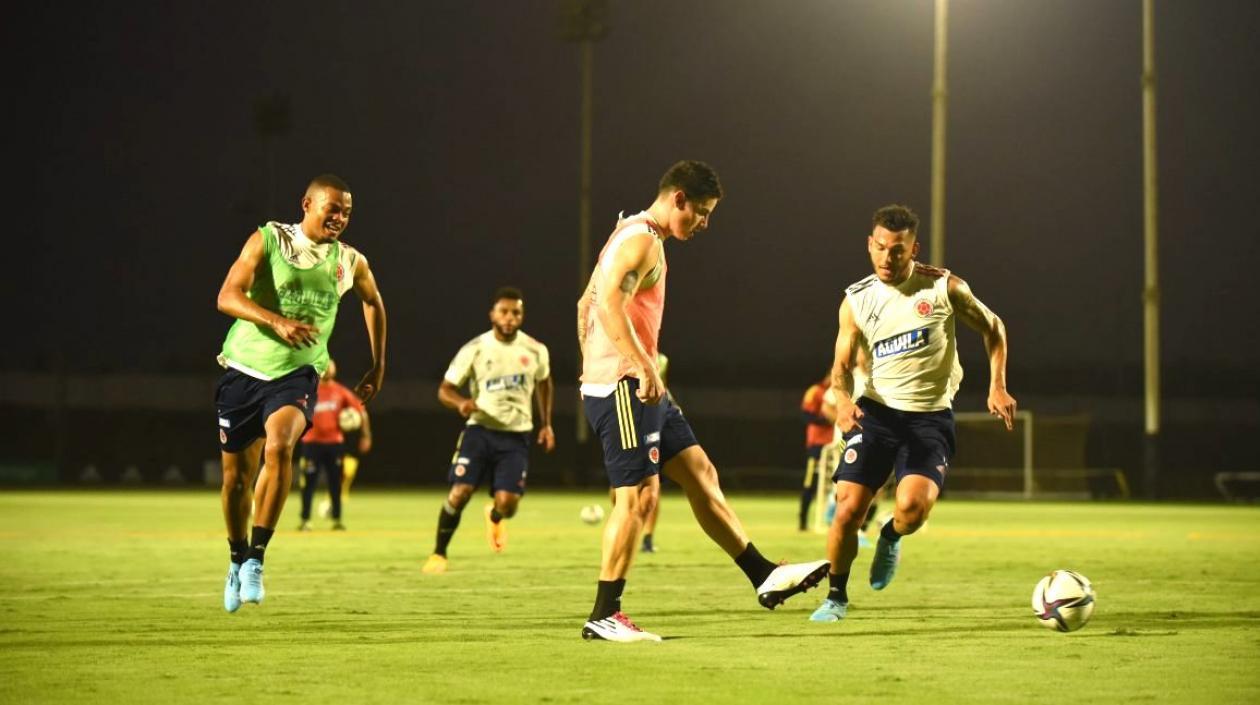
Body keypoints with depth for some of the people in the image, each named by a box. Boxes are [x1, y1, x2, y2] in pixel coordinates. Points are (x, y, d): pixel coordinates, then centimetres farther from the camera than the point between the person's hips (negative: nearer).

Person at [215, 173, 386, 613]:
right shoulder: (267, 241, -8)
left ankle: (256, 560, -23)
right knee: (236, 475, 7)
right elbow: (228, 297, -19)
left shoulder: (350, 263, 2)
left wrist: (378, 366, 23)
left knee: (279, 446, -29)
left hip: (297, 374, 0)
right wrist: (277, 321, -34)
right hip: (245, 369, 0)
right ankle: (237, 561, 32)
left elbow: (373, 302, 24)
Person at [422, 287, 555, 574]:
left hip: (516, 435, 1)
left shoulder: (536, 351, 0)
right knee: (459, 493, -16)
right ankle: (439, 553, 5)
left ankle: (494, 516, 29)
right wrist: (461, 403, -25)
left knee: (508, 504, -11)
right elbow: (445, 389, -3)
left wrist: (546, 424, 14)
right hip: (480, 429, -1)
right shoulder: (474, 350, -7)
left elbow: (544, 384, 20)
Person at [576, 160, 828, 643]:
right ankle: (603, 617, -5)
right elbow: (610, 304, -27)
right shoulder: (642, 240, -12)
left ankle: (764, 577, 11)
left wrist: (592, 367, 26)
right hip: (623, 386, -11)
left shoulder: (632, 235, 20)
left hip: (638, 388, 11)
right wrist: (645, 367, -29)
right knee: (638, 495, -10)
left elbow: (586, 303, 25)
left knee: (700, 473, 10)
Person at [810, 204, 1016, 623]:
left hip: (930, 417, -2)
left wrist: (997, 387, -2)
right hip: (876, 411, 2)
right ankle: (836, 597, 14)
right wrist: (843, 398, -21)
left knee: (912, 506, -24)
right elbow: (842, 365, 2)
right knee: (848, 507, -10)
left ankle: (890, 539, 14)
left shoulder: (943, 287, -5)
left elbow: (992, 328, 9)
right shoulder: (856, 301, 1)